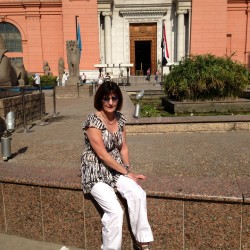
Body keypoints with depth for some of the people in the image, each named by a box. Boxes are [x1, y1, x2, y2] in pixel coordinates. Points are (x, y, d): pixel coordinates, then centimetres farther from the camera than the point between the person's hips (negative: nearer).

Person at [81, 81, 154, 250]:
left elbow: (123, 147, 9)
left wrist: (128, 169, -4)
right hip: (96, 172, -5)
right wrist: (126, 173, -15)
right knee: (115, 211, -22)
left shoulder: (120, 118, 2)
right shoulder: (93, 121, -18)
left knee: (138, 194, -20)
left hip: (116, 169, 5)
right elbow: (102, 154, -20)